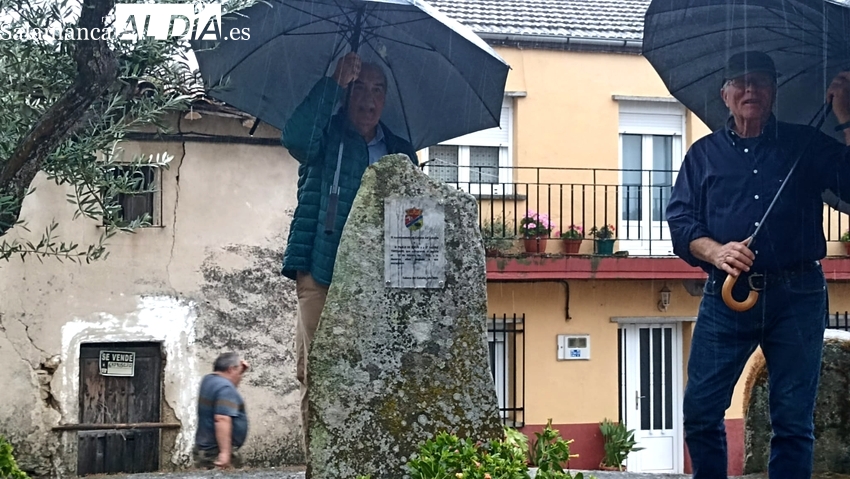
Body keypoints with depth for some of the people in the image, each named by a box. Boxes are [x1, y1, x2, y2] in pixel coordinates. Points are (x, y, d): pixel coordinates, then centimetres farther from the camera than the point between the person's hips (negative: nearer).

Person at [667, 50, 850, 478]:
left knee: (794, 422, 2)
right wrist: (717, 252, -15)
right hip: (726, 295, 1)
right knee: (700, 411, -2)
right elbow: (680, 222, 4)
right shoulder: (704, 154, 13)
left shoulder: (805, 146, 11)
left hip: (797, 298, -1)